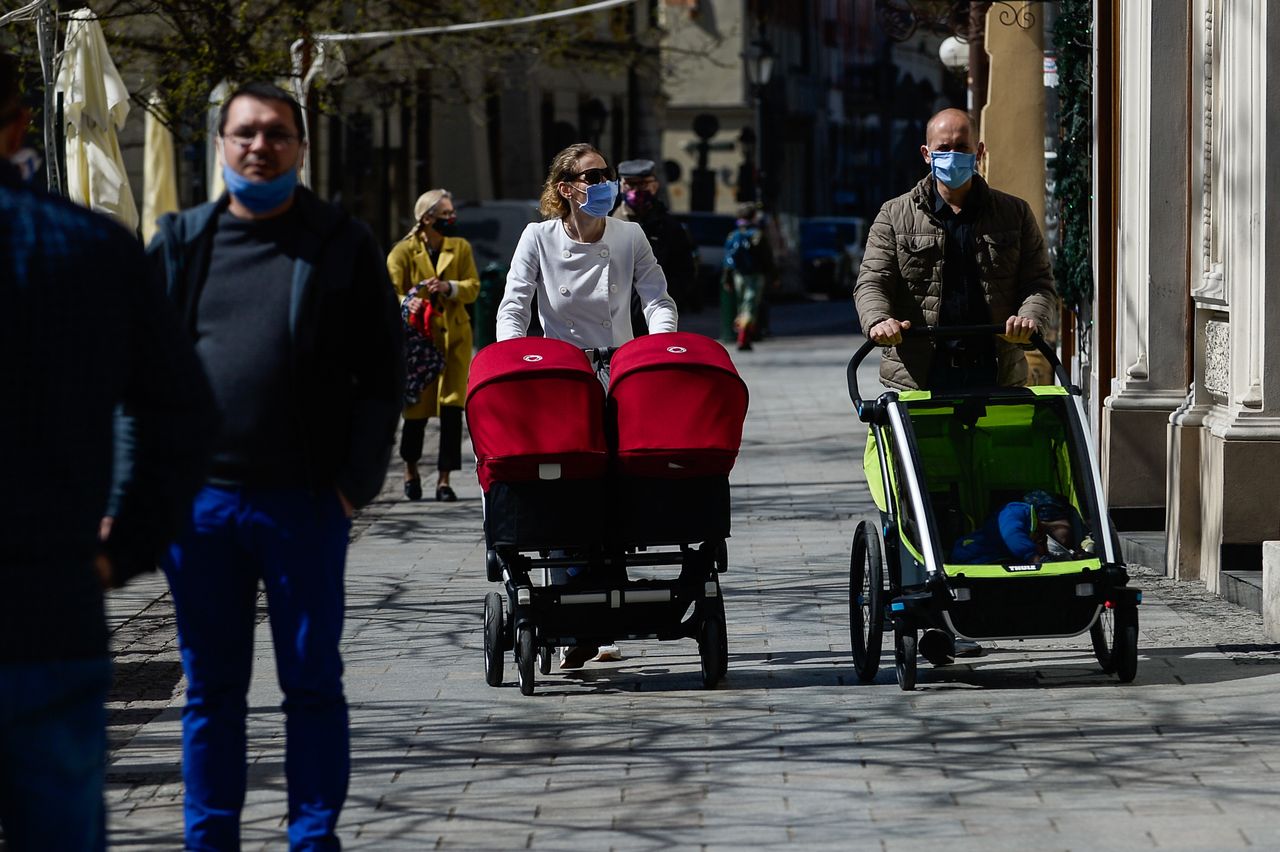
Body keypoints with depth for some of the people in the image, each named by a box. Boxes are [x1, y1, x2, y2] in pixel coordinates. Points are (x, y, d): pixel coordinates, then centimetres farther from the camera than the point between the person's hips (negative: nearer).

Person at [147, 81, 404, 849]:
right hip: (201, 499, 2)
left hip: (305, 502, -2)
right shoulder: (182, 243, 8)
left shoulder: (343, 245, 2)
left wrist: (357, 480, -7)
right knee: (211, 685, 9)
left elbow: (383, 374, 1)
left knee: (313, 682, 4)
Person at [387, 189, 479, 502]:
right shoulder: (403, 251, -2)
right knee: (417, 406, 1)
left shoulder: (461, 248, 8)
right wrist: (407, 304, -29)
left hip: (454, 338, 2)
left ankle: (444, 479, -2)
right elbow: (390, 291, -7)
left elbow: (473, 286, 2)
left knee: (452, 406, -7)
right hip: (417, 337, -2)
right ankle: (411, 470, 26)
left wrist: (448, 287, -18)